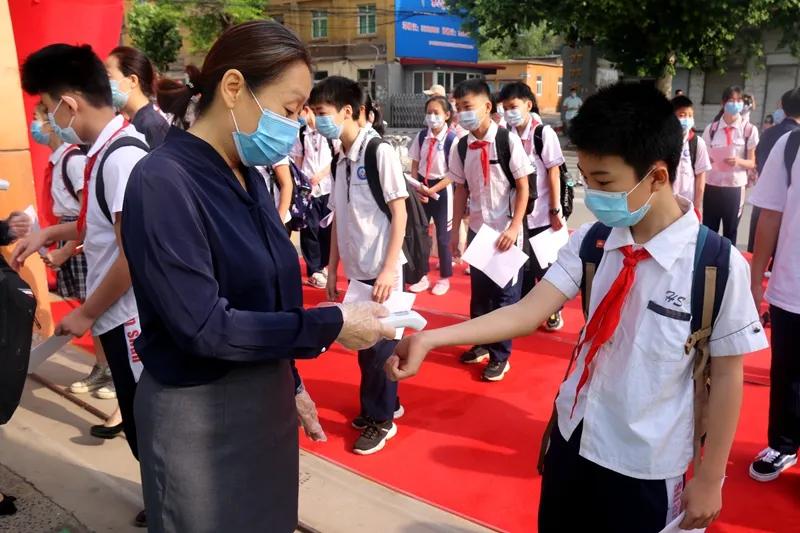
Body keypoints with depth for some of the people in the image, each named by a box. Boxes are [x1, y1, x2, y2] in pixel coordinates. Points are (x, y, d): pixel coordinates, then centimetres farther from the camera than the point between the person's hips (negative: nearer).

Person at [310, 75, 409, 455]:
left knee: (378, 344, 3)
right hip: (356, 270, 7)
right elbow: (338, 219, 13)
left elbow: (399, 214, -13)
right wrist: (332, 269, 12)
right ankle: (385, 404, 34)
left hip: (381, 271, -7)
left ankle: (381, 419, 20)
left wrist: (388, 269, -18)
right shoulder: (339, 160, 8)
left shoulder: (380, 152, -12)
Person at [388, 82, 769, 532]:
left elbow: (726, 376, -11)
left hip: (646, 464, -4)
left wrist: (709, 478, -3)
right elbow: (529, 312, -14)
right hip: (572, 436, 4)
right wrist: (430, 339, -25)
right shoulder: (591, 240, -8)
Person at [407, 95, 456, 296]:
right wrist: (417, 188, -8)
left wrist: (433, 190, -18)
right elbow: (415, 166, 6)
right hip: (421, 187, 4)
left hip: (442, 190, -4)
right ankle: (422, 276, 25)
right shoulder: (421, 136, 0)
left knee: (442, 235, 6)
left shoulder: (452, 139, -14)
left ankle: (444, 278, 24)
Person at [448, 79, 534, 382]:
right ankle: (482, 344, 33)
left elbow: (523, 187, -9)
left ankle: (500, 355, 19)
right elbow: (461, 190, 6)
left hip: (505, 231, -4)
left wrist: (514, 228, -16)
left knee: (505, 293, 5)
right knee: (479, 290, 14)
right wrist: (455, 231, 6)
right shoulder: (460, 147, -1)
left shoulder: (508, 140, -12)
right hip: (477, 229, 4)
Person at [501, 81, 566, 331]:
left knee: (545, 265, 7)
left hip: (541, 213, -3)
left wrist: (555, 211, -10)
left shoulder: (544, 133, -9)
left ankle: (553, 310, 26)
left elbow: (554, 174, -8)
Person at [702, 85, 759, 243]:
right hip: (712, 186, 1)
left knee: (730, 233, 8)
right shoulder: (711, 128, 4)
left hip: (735, 187, -1)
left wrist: (739, 161, -18)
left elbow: (753, 163, 2)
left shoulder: (750, 130, -1)